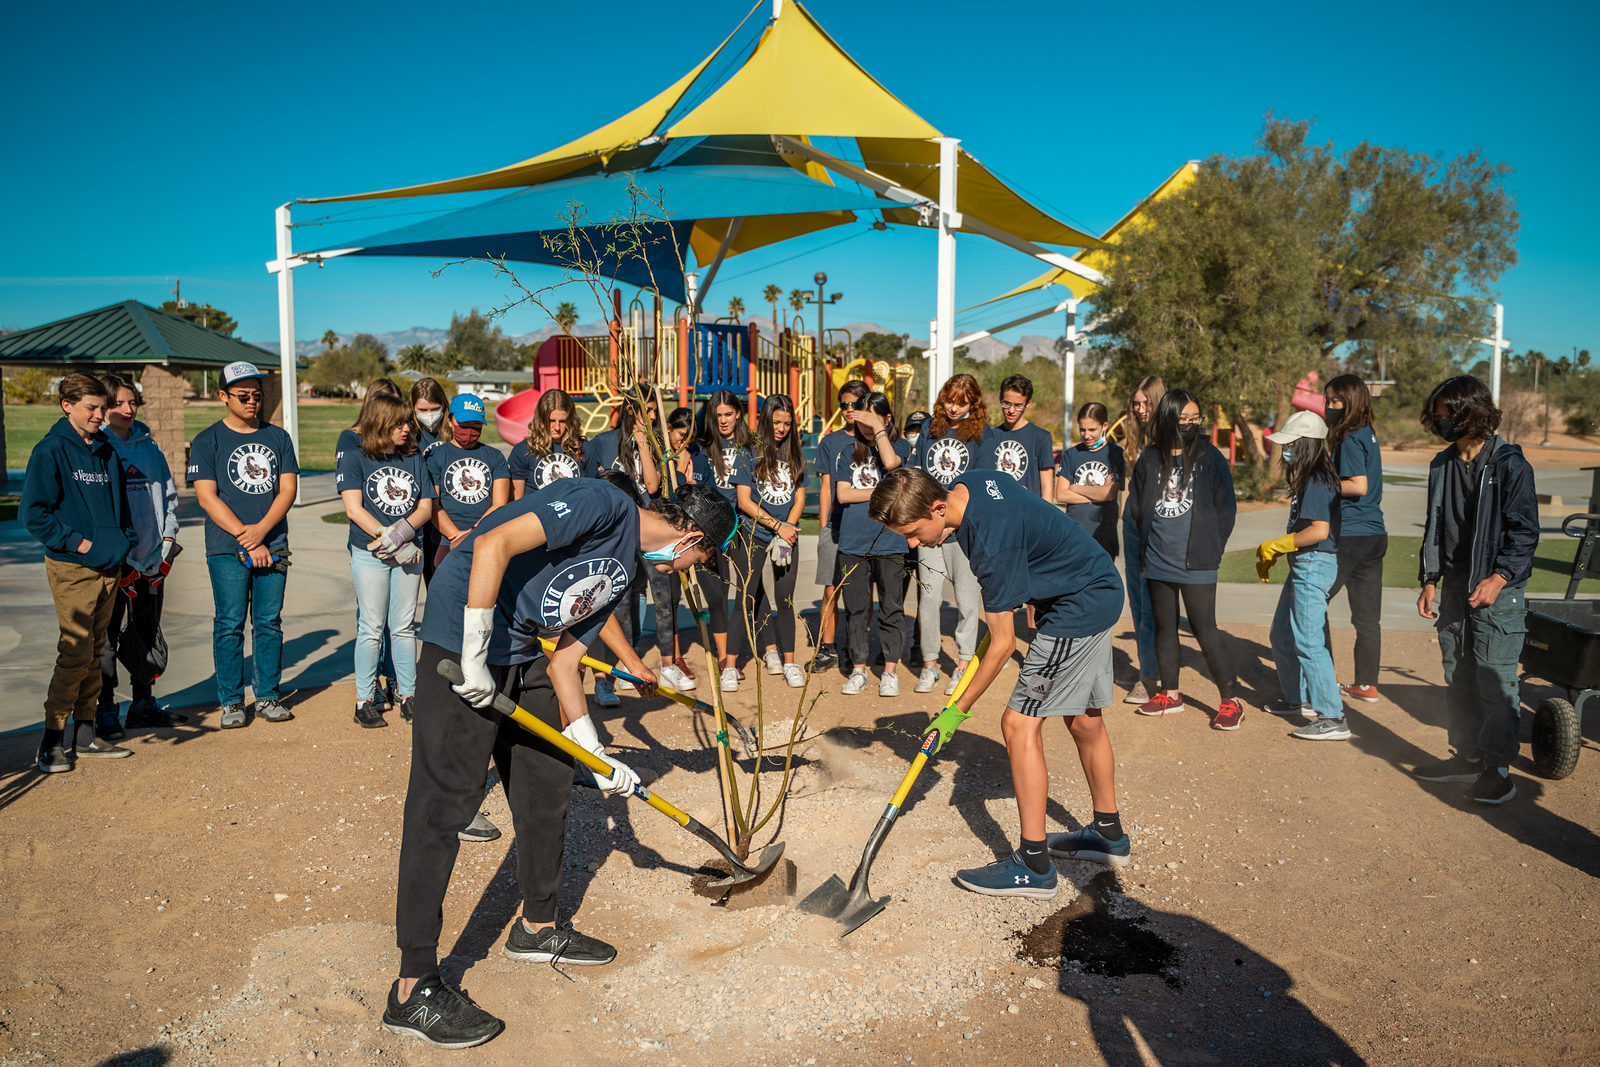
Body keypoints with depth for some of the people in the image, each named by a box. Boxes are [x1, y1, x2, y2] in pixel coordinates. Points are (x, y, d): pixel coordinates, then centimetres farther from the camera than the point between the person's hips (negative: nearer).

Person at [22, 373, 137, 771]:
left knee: (95, 651, 11)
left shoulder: (108, 450, 13)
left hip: (110, 568, 7)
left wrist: (125, 542, 9)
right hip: (71, 568, -7)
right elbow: (33, 513, -11)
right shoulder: (51, 450, -7)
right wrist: (75, 542, -13)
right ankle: (53, 739, 0)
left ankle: (85, 732, 19)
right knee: (76, 652, -9)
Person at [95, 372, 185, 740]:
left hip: (152, 558, 5)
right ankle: (105, 710, 11)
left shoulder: (148, 444, 10)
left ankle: (144, 704, 22)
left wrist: (168, 541, 4)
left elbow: (168, 493, 15)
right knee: (105, 636, 1)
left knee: (147, 633, 12)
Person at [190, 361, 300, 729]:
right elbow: (207, 496, -5)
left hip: (273, 546, 3)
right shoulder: (208, 441, 2)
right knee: (230, 625, -1)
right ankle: (231, 701, 9)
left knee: (269, 623, 5)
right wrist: (246, 539, -12)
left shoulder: (277, 437, 12)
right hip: (227, 550, -3)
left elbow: (288, 489, 5)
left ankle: (268, 696, 15)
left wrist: (261, 529, -10)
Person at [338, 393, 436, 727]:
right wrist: (387, 539, -15)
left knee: (404, 626, 7)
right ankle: (364, 701, 8)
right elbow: (354, 509, -8)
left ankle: (408, 695, 15)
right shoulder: (355, 458, 1)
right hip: (369, 554, -3)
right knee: (371, 627, -1)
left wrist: (403, 531, -14)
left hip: (409, 553, 3)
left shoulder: (414, 459, 12)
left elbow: (426, 507, 5)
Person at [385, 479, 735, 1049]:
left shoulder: (624, 568, 12)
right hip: (464, 635, -10)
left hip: (526, 652, 10)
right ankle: (414, 989, -3)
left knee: (548, 783, 14)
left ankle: (538, 926, 33)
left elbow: (563, 661, 12)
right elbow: (492, 545, -26)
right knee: (446, 799, -9)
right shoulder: (603, 504, -16)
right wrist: (475, 656, -24)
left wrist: (599, 759, 8)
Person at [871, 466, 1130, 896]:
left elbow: (1002, 644, -23)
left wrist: (958, 711, -14)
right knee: (1084, 720, 19)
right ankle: (1110, 836, 34)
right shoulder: (965, 483, -5)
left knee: (1019, 723, -10)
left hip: (1078, 609, -10)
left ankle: (1034, 865, -4)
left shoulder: (992, 541, -31)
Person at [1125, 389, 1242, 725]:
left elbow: (1226, 507, 0)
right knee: (1164, 627, 12)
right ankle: (1170, 694, 24)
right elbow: (1135, 504, 14)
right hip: (1158, 562, 4)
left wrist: (1210, 549, -2)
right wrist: (1148, 544, 9)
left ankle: (1229, 699, 4)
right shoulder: (1151, 458, 5)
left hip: (1195, 563, -4)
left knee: (1204, 629, -6)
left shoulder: (1209, 457, -3)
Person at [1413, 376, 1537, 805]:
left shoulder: (1509, 465, -10)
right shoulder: (1442, 465, 9)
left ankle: (1497, 767, 7)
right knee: (1457, 679, 13)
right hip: (1454, 591, 7)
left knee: (1496, 682, -4)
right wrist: (1430, 581, 10)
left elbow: (1524, 531, -10)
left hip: (1497, 594, -6)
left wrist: (1498, 579, -19)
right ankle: (1467, 756, 25)